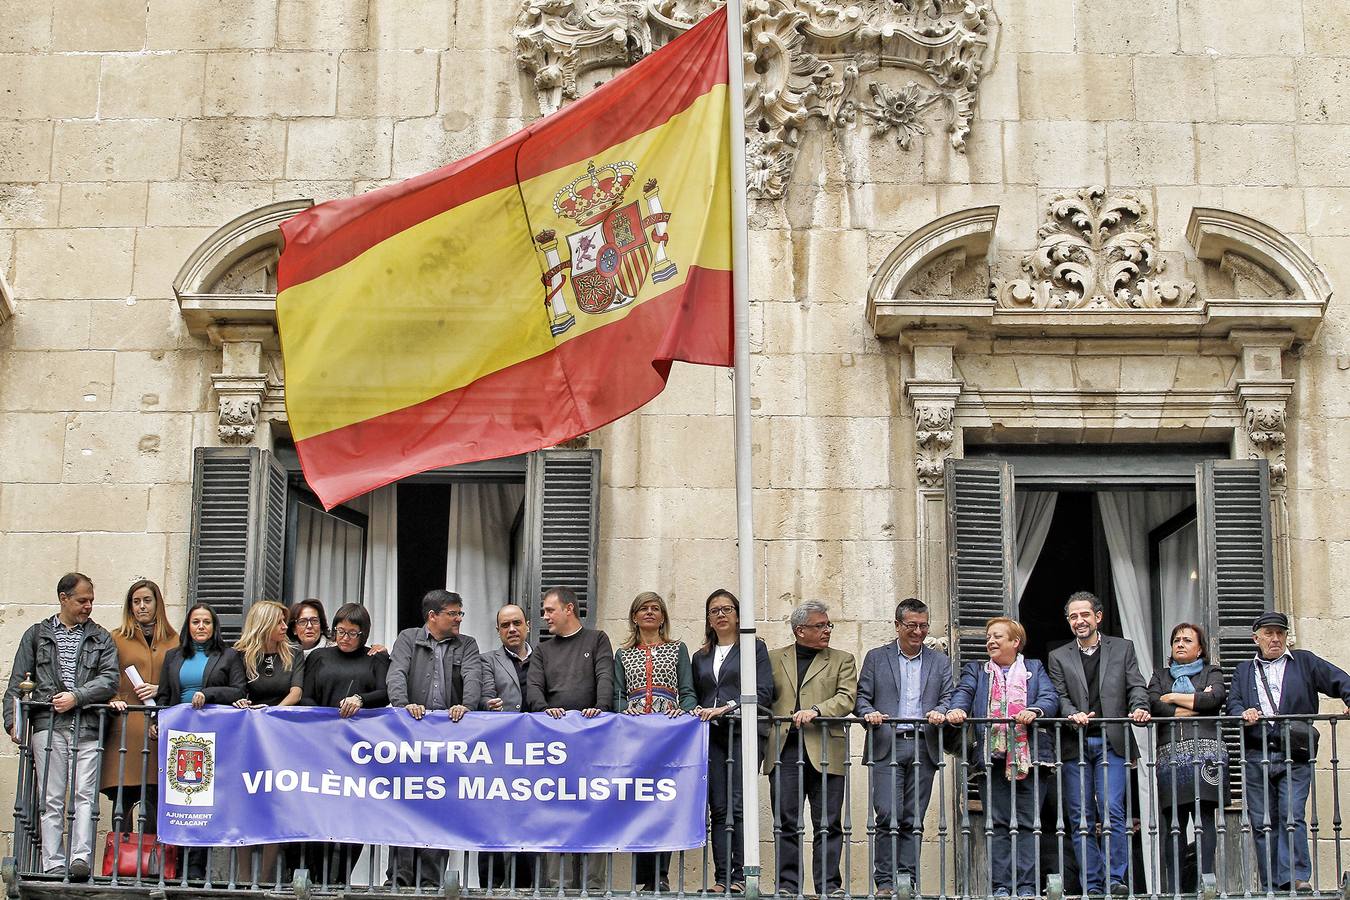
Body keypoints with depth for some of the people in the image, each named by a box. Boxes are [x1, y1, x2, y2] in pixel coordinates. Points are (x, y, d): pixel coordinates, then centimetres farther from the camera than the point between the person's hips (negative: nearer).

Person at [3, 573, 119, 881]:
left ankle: (81, 858, -16)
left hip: (88, 727, 0)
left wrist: (76, 696, -11)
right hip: (48, 725, 0)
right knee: (52, 799, -2)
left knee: (85, 794, -10)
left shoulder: (101, 638, 15)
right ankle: (54, 867, -4)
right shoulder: (37, 634, 16)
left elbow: (110, 679, 3)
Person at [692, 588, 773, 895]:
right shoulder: (700, 657, 22)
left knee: (738, 807, -12)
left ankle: (738, 876, -10)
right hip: (711, 735, 4)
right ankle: (722, 878, -2)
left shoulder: (755, 648, 8)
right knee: (718, 809, -1)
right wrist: (698, 710, 3)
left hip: (743, 732, -4)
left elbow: (763, 693, -2)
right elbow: (694, 695, 25)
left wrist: (727, 708, -12)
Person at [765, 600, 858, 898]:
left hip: (825, 752, -1)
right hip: (785, 749, 1)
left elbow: (847, 698, -1)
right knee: (787, 822, 1)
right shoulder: (774, 659, 16)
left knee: (828, 823, -1)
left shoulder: (842, 660, 12)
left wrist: (815, 710, -15)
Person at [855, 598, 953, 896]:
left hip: (924, 747, 2)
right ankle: (885, 882, -5)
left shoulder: (940, 662, 16)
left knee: (913, 818, 2)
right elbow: (861, 697, 7)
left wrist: (940, 711, -14)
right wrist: (869, 713, -15)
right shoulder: (876, 658, 11)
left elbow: (949, 697, 8)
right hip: (887, 747, -2)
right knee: (888, 815, -11)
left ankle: (909, 880, 7)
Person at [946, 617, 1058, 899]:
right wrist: (957, 710, -22)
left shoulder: (1035, 669, 18)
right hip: (992, 756, 1)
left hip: (1030, 756, -1)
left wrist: (1034, 711, -20)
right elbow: (963, 692, 1)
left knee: (1027, 823, -2)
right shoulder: (975, 670, 20)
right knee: (997, 823, -2)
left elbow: (1050, 697, 2)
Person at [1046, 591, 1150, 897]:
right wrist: (1073, 713, -19)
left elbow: (1136, 686, 5)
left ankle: (1115, 880, -7)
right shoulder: (1059, 657, 13)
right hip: (1075, 745, 2)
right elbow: (1060, 696, 3)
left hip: (1111, 742, -1)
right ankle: (1092, 886, 5)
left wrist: (1139, 708, -16)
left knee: (1112, 811, -13)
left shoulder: (1123, 648, 12)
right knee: (1081, 819, 1)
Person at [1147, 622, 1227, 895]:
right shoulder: (1160, 676, 23)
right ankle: (1173, 888, -6)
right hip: (1170, 755, 1)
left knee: (1205, 819, -9)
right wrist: (1195, 705, -1)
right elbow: (1153, 706, 3)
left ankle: (1204, 883, -9)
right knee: (1172, 823, -5)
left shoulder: (1211, 673, 18)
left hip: (1205, 753, -1)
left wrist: (1172, 698, 3)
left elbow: (1214, 699, -4)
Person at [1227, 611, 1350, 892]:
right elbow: (1232, 702, 9)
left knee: (1292, 815, -15)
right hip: (1256, 756, 2)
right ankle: (1270, 887, 6)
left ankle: (1296, 877, -16)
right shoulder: (1244, 670, 20)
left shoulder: (1305, 662, 14)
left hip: (1295, 755, -2)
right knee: (1262, 823, 2)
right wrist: (1243, 713, -14)